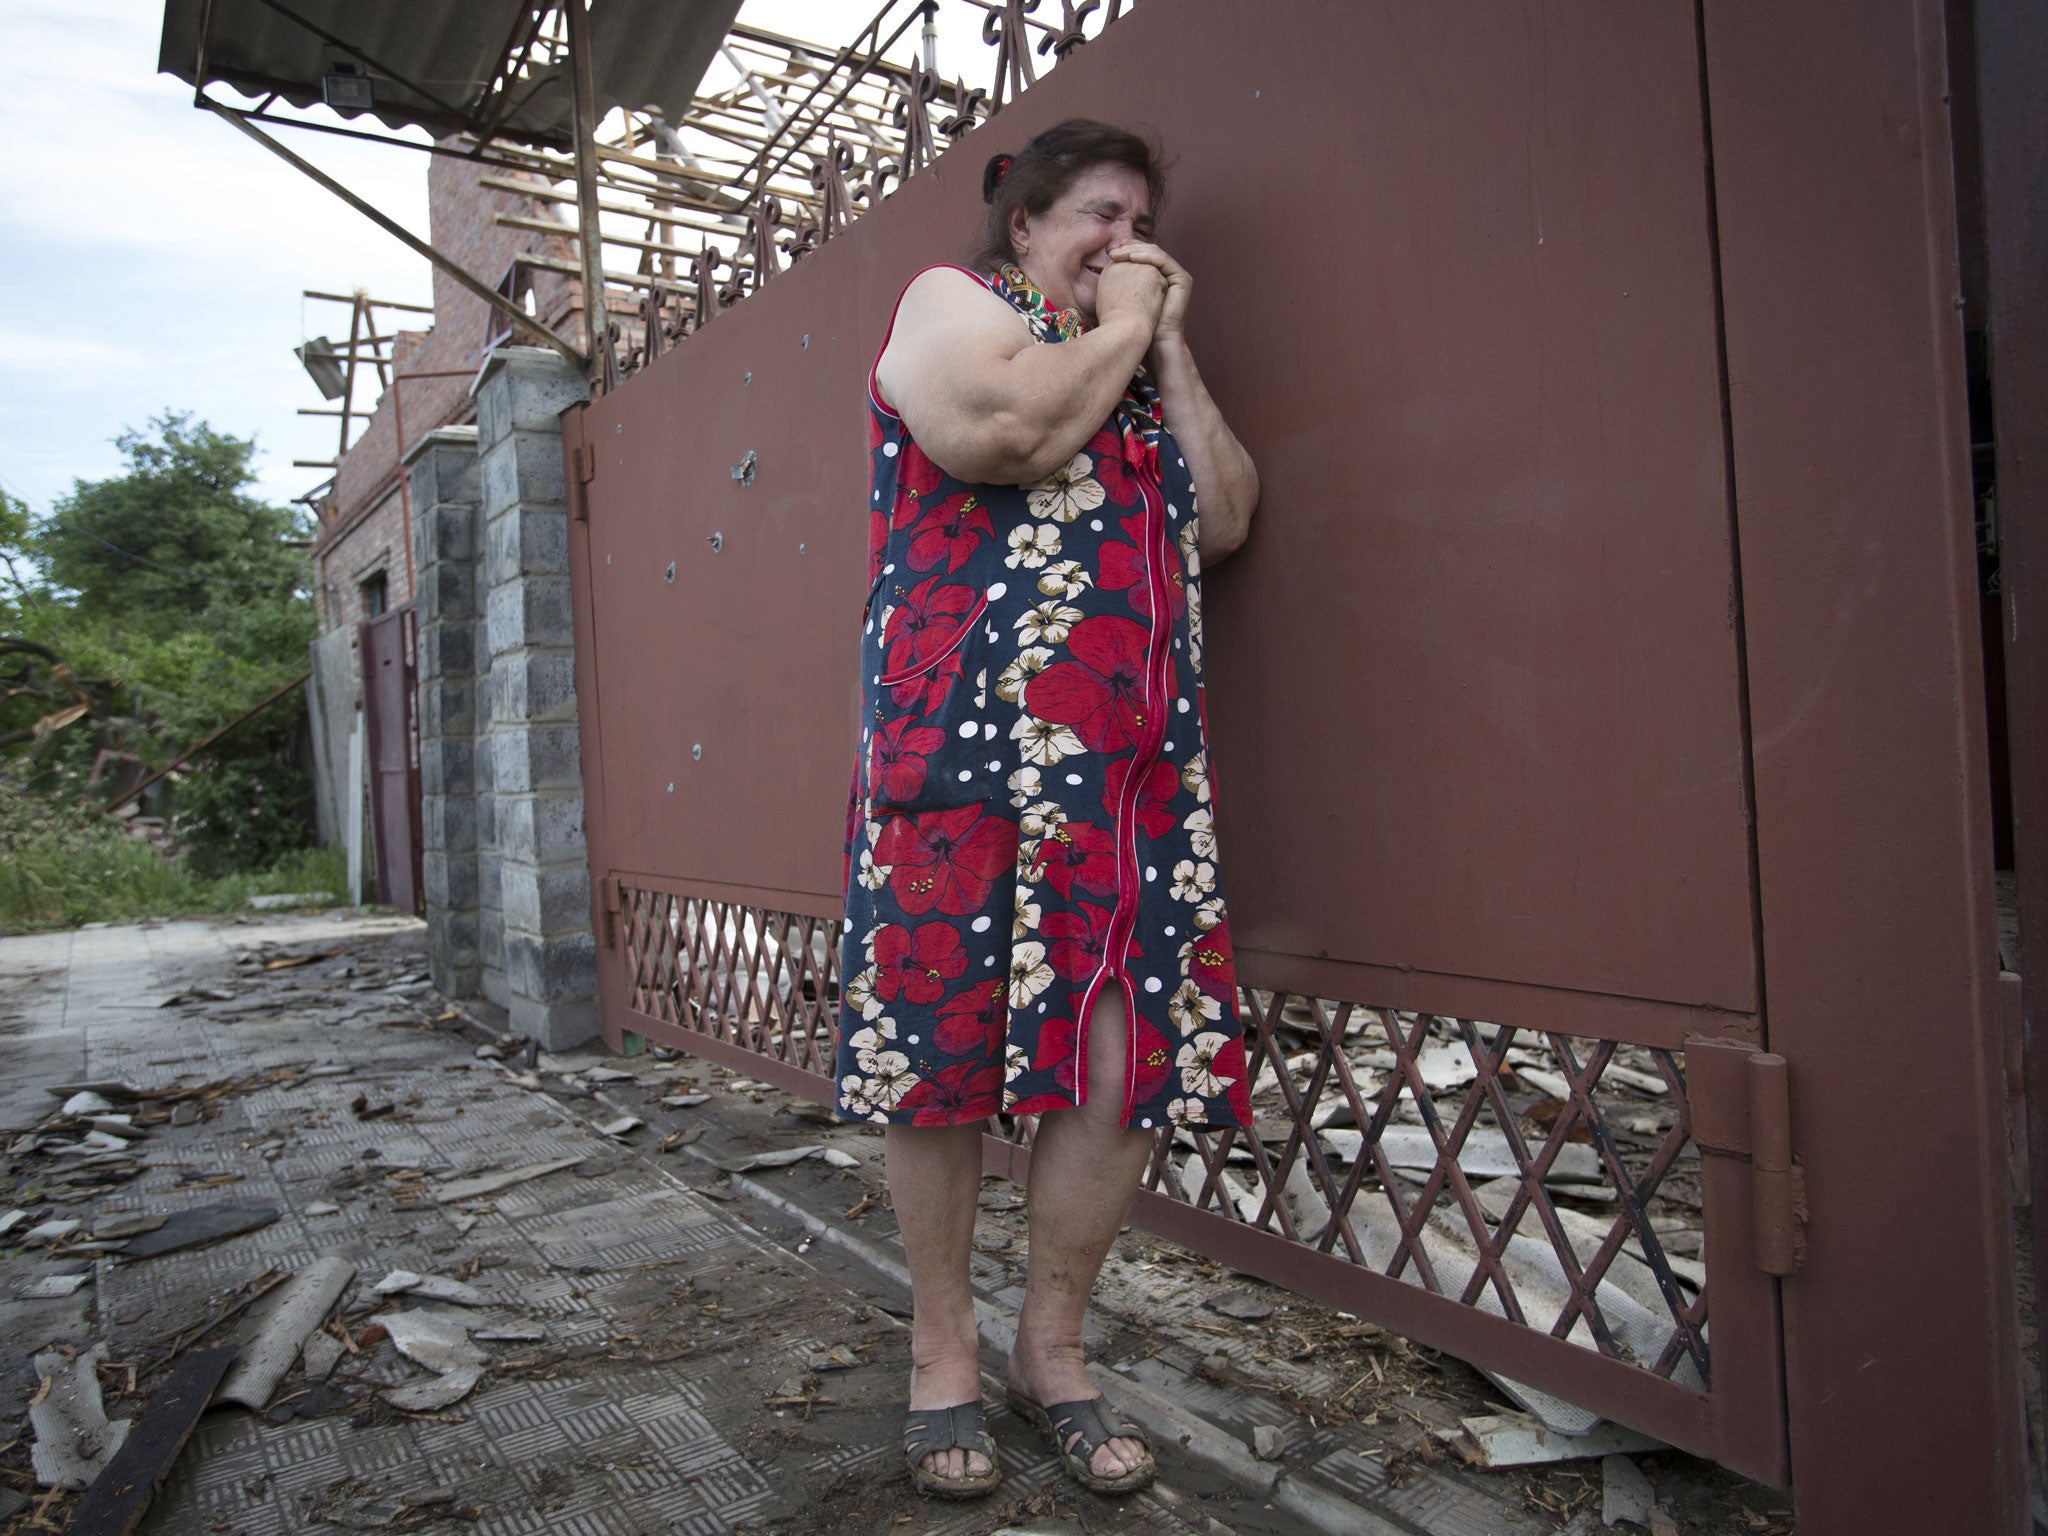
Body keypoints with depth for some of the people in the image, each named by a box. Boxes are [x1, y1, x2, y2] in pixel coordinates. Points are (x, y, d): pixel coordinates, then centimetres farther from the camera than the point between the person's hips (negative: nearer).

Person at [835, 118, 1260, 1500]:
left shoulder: (1145, 369, 28)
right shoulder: (950, 300, 9)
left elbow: (1226, 524, 14)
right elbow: (1001, 432, -14)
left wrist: (1169, 346, 14)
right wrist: (1119, 327, 2)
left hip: (1139, 767, 6)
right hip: (968, 752, -6)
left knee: (1134, 1062, 1)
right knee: (941, 1052, 0)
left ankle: (1053, 1346, 21)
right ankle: (944, 1352, 20)